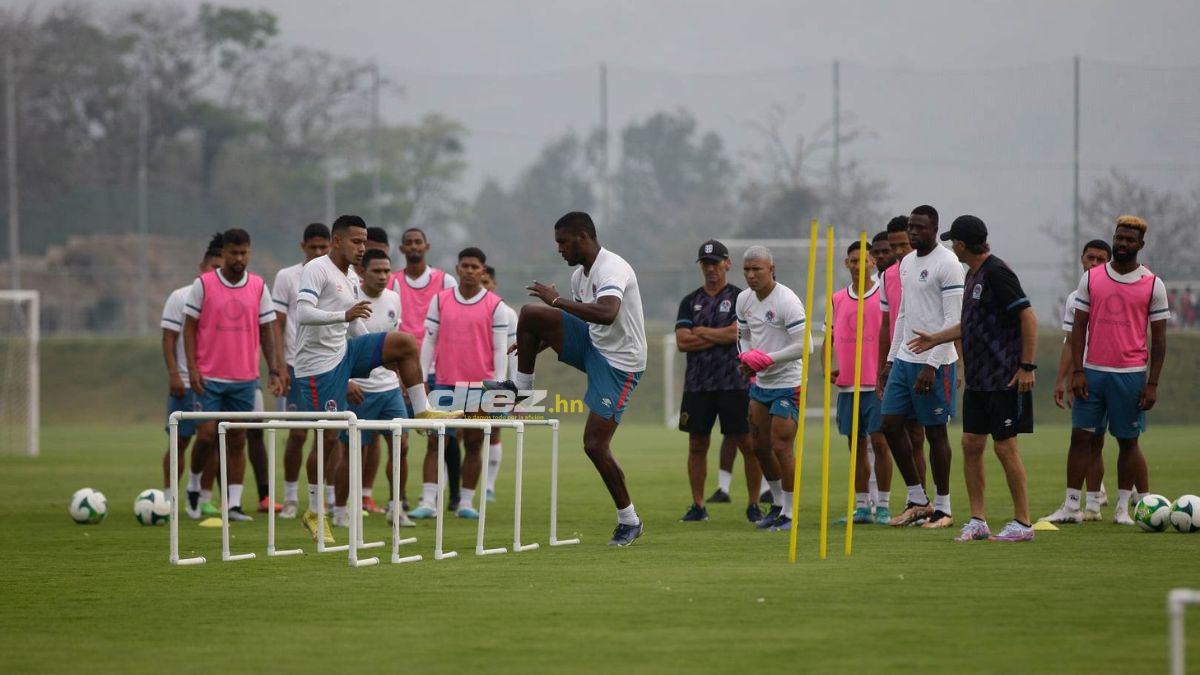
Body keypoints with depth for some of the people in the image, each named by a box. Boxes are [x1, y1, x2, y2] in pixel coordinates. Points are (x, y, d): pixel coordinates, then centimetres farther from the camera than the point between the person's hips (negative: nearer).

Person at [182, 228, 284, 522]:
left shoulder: (259, 287, 5)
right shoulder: (203, 284, -3)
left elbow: (266, 331, 9)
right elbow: (190, 327, 0)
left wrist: (274, 371, 2)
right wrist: (192, 368, -8)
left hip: (245, 379, 3)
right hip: (209, 377, -2)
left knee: (238, 440, 3)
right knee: (207, 435, -7)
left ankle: (234, 504, 5)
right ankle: (194, 484, 19)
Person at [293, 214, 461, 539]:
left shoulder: (351, 281, 15)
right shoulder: (317, 269, -12)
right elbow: (303, 313, -25)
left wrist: (388, 358, 21)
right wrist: (343, 315, -37)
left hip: (345, 352, 8)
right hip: (318, 363, -8)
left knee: (405, 342, -5)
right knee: (328, 437, -6)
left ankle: (421, 412, 0)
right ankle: (315, 511, 5)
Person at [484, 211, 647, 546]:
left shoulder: (613, 269, -23)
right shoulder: (580, 274, 7)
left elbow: (606, 314, -41)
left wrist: (556, 301, -34)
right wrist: (535, 344, 16)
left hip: (619, 364, -8)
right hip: (592, 345, 8)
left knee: (595, 445, -11)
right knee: (529, 314, -3)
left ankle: (629, 521, 4)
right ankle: (520, 387, 14)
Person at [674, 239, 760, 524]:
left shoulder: (740, 298, 2)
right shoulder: (690, 302, 12)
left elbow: (736, 333, -13)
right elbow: (681, 341, 0)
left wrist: (701, 332, -2)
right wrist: (720, 336, -6)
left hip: (734, 383, -3)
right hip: (697, 383, 3)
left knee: (748, 444, -4)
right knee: (697, 444, 4)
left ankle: (753, 505, 4)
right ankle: (697, 506, 11)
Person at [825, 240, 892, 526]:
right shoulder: (838, 299, 11)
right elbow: (829, 337, 19)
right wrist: (827, 367, 3)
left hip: (877, 384, -5)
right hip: (847, 384, 5)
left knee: (879, 441, -7)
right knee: (857, 443, 7)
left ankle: (882, 506, -2)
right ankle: (862, 507, 12)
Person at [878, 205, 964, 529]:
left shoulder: (947, 264, -12)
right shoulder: (907, 263, 14)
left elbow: (952, 320, -17)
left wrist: (931, 365, -21)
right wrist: (890, 359, 17)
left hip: (934, 362, -8)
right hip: (905, 358, 8)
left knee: (935, 431, -2)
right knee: (891, 423, 4)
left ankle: (943, 508, 7)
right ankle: (917, 500, 13)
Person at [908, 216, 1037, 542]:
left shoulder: (997, 273, -15)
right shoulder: (973, 273, 15)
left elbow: (1029, 317, -19)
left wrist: (1027, 366, -21)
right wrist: (936, 339, 29)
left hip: (1004, 378, -9)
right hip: (977, 380, 9)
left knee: (1005, 447, -5)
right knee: (971, 444, 7)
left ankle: (1023, 523, 2)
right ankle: (977, 521, 12)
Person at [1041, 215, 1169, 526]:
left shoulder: (1153, 285, 1)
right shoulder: (1091, 278, 6)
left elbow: (1159, 337, 3)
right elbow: (1079, 327, 7)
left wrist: (1152, 383, -3)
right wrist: (1077, 371, -2)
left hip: (1130, 374, -2)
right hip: (1092, 372, 2)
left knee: (1127, 441, 4)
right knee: (1081, 436, 0)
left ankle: (1123, 508, 14)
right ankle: (1071, 506, 4)